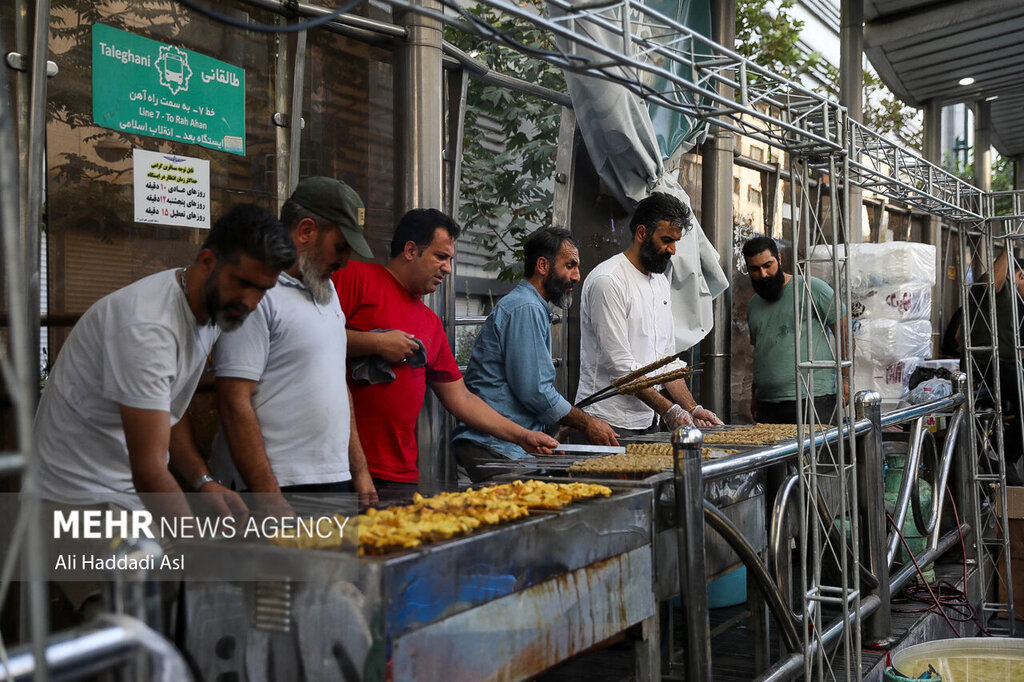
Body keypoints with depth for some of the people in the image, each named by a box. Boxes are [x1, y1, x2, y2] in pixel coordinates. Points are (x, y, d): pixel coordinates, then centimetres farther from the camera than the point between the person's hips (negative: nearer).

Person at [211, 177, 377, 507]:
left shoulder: (326, 289, 15)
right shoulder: (258, 292, -12)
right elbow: (234, 402, -17)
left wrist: (359, 470, 15)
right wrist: (271, 501, -19)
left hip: (337, 480, 8)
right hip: (282, 488, -8)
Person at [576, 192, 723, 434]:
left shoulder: (660, 282, 14)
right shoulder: (608, 281, -14)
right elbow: (620, 365, -19)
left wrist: (692, 408, 5)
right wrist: (668, 410, -20)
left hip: (647, 422, 8)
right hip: (610, 423, -8)